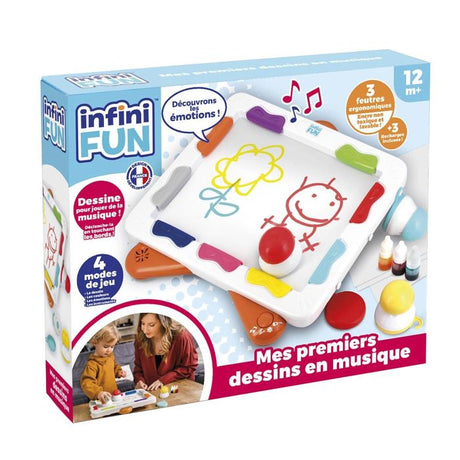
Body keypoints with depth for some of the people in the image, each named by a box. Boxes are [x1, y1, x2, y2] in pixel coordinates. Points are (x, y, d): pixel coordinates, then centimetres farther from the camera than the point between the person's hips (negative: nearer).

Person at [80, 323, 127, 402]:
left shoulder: (110, 356, 9)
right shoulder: (92, 364, -19)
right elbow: (86, 383, -30)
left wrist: (118, 371, 13)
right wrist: (98, 393, -44)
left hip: (113, 395, 6)